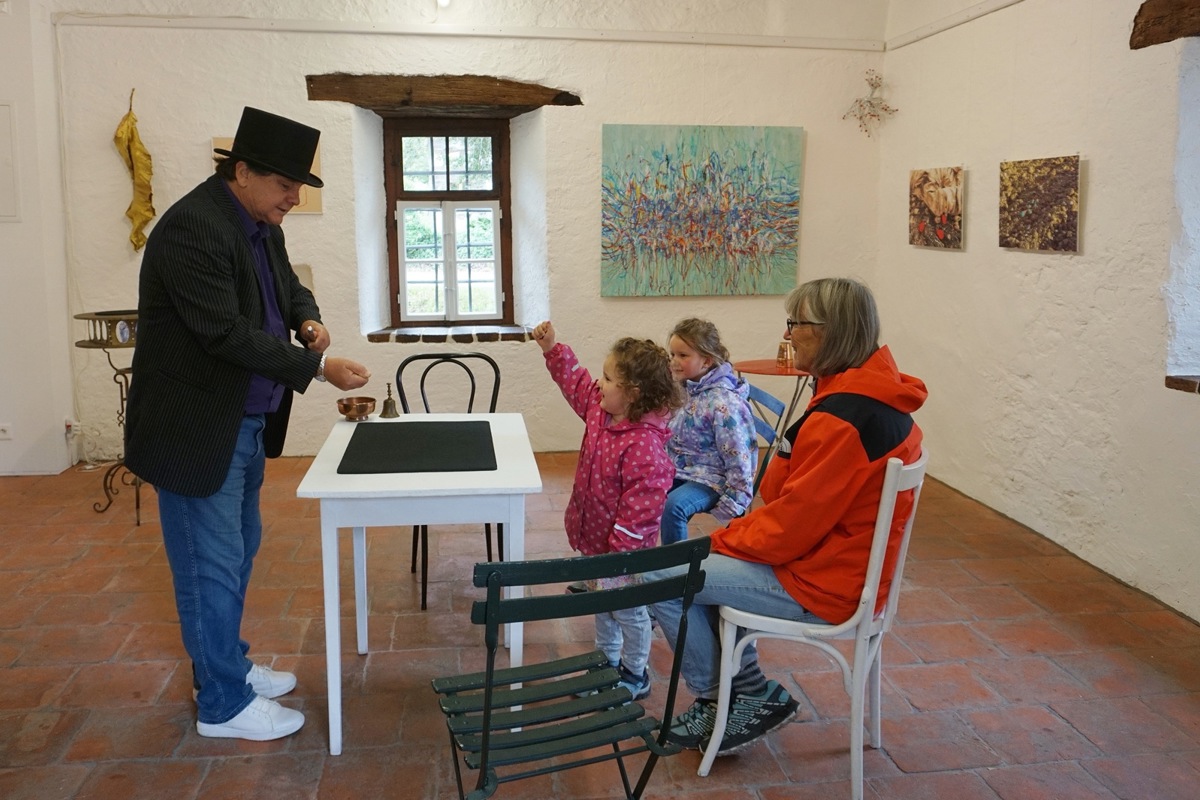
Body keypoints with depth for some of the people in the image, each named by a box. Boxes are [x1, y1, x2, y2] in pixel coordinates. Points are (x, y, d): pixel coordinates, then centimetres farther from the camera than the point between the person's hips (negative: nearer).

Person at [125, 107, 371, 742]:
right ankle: (223, 704, 16)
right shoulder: (192, 228, -22)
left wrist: (306, 320, -3)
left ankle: (227, 665, 37)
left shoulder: (260, 223, 6)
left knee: (238, 550, 20)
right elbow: (227, 333, -27)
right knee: (212, 564, 1)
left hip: (245, 421, 10)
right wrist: (317, 367, -25)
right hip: (197, 427, -9)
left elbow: (288, 284, 19)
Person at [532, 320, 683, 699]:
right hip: (594, 538, 9)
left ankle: (635, 676, 34)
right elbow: (577, 383, 14)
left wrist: (619, 554, -26)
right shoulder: (601, 409, -6)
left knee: (628, 611, 13)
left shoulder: (644, 445, -33)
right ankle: (607, 663, 46)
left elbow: (639, 510, -31)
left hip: (622, 547, -9)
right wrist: (553, 349, 7)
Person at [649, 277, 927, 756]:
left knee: (661, 581, -7)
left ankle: (718, 699, 15)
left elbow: (790, 525, -24)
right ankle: (748, 695, 23)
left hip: (820, 585, -10)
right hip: (846, 560, 10)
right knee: (700, 568, 21)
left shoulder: (842, 419, -27)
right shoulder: (877, 399, 4)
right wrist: (735, 534, 3)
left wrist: (721, 540, -8)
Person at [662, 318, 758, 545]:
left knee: (673, 504, -31)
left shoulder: (723, 403, -23)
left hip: (710, 478, -9)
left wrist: (733, 502, -17)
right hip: (679, 471, 9)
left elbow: (738, 457, -21)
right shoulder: (688, 390, 2)